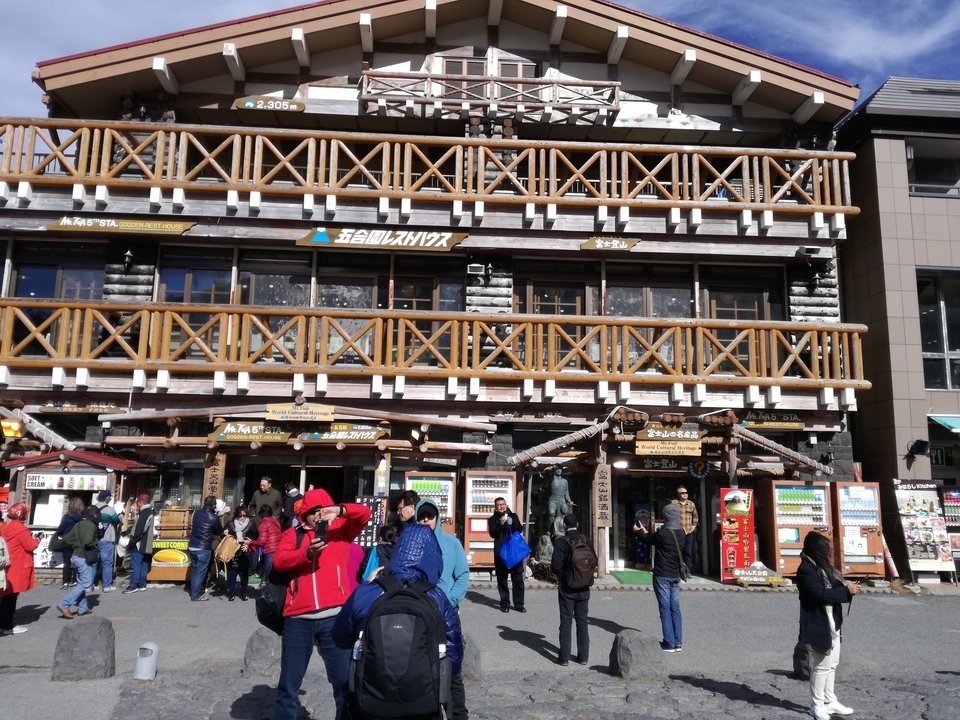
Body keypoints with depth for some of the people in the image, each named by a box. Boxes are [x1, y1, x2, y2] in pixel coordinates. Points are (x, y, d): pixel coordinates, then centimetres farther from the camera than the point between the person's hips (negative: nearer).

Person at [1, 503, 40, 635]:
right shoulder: (21, 529, -17)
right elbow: (30, 546, -15)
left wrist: (30, 539, 9)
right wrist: (36, 540, 2)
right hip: (17, 568, -9)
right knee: (11, 597, -3)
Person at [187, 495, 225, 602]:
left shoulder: (197, 513, 3)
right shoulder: (213, 518, -14)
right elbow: (220, 532, 0)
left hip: (192, 546, 6)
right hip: (204, 549, -6)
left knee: (194, 570, 17)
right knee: (200, 572, 2)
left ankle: (193, 591, 27)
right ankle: (196, 595, 6)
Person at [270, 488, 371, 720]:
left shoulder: (341, 529, 12)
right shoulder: (293, 534, 13)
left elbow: (364, 513, -2)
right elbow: (278, 561, -2)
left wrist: (340, 510, -19)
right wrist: (306, 553, -18)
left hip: (335, 615, -1)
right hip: (298, 617, 1)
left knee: (344, 681, 5)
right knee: (289, 684, 10)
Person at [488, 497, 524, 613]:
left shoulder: (513, 516, 12)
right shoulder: (493, 519, 6)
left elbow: (519, 529, 2)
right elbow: (492, 534, -7)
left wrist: (512, 523, -18)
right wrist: (500, 524, -22)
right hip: (500, 552, -1)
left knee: (518, 579, 1)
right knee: (502, 579, 1)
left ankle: (519, 604, 8)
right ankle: (505, 604, 9)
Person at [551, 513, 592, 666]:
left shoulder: (561, 541, -15)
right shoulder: (587, 541, -3)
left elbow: (556, 565, -19)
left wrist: (559, 573, 3)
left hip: (567, 588, -3)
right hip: (583, 588, 3)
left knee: (566, 622, 4)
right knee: (582, 621, 12)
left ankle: (564, 657, 8)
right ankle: (583, 656, 16)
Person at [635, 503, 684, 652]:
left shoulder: (663, 533, -18)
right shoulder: (680, 533, 3)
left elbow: (650, 541, 2)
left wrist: (638, 531, 21)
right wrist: (645, 531, 27)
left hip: (662, 575, -6)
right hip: (675, 575, 6)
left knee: (665, 609, -1)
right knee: (675, 608, 10)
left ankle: (669, 644, 1)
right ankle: (678, 643, 13)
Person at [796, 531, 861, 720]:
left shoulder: (823, 567, 12)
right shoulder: (806, 569, -17)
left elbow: (833, 589, 12)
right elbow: (820, 594, -25)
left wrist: (849, 589, -7)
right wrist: (846, 591, -20)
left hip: (833, 623, 9)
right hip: (818, 625, -9)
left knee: (832, 664, 16)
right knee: (821, 665, -1)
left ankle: (830, 701, 27)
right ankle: (817, 705, 11)